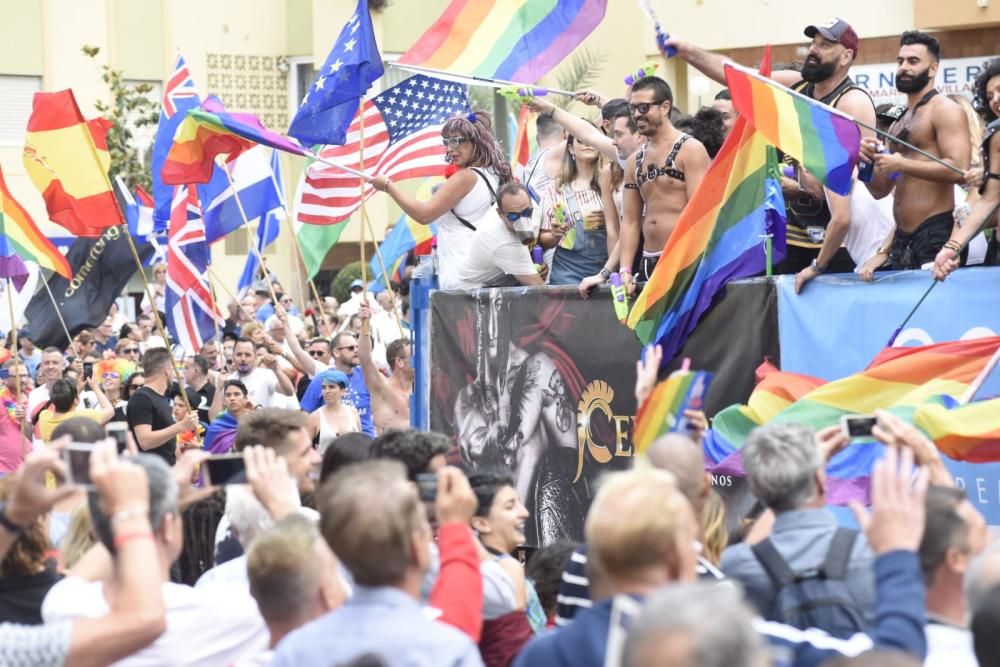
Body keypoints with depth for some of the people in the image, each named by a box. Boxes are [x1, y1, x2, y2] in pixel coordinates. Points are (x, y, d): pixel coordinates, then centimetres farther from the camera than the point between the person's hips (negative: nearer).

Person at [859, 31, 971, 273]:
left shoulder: (945, 111, -4)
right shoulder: (898, 123, 20)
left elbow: (959, 170, -18)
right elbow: (881, 190, 20)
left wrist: (902, 165, -18)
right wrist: (867, 162, 0)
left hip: (935, 235, -8)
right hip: (902, 238, 8)